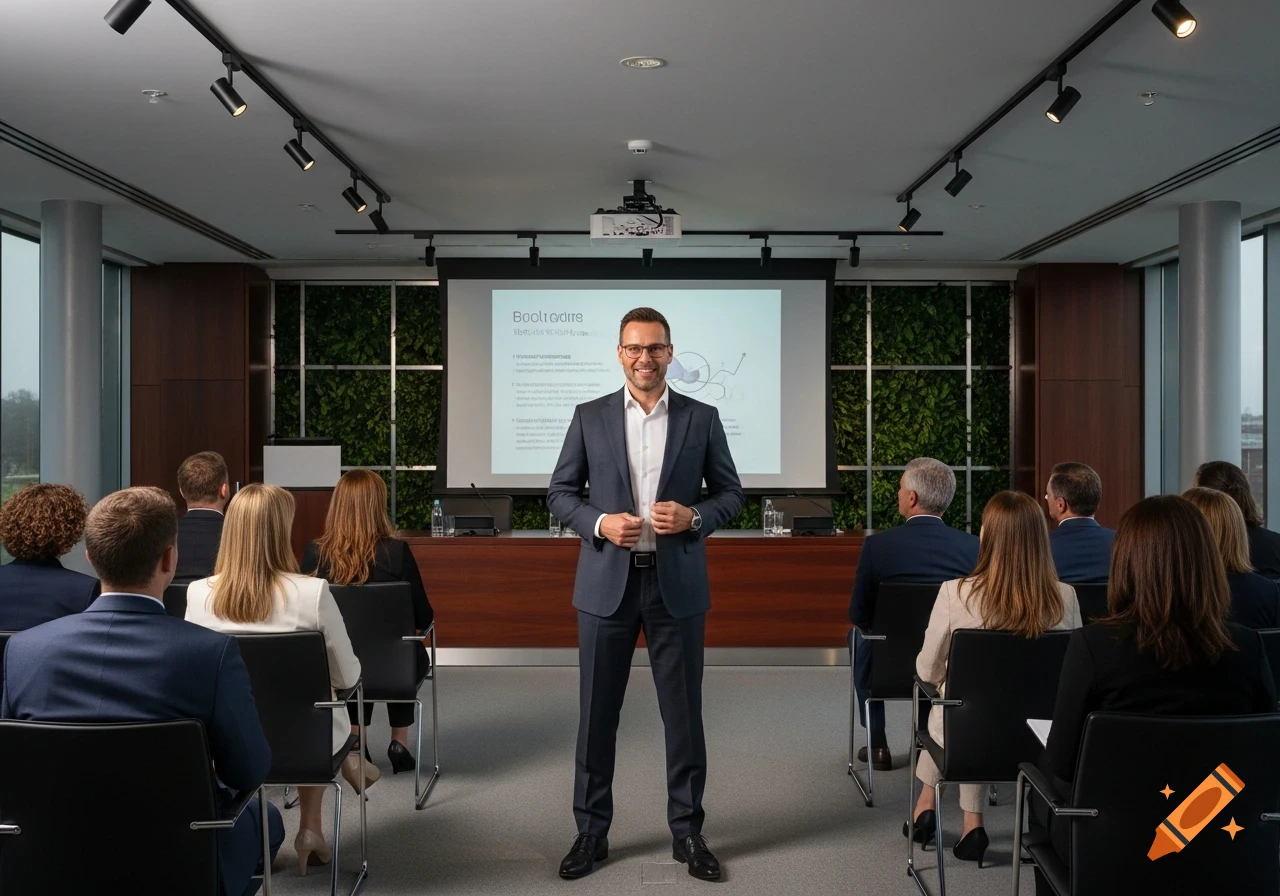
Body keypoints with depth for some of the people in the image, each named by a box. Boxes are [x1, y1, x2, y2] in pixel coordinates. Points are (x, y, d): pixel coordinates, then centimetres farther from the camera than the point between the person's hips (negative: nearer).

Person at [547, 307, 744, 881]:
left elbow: (731, 493, 8)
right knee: (597, 712, 6)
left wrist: (694, 517, -12)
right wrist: (600, 523, -12)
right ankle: (591, 832, 20)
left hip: (677, 583, 0)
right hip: (607, 582, 0)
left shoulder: (701, 418, 4)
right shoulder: (590, 417, 4)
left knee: (683, 711, 6)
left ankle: (687, 831, 21)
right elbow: (560, 493, 6)